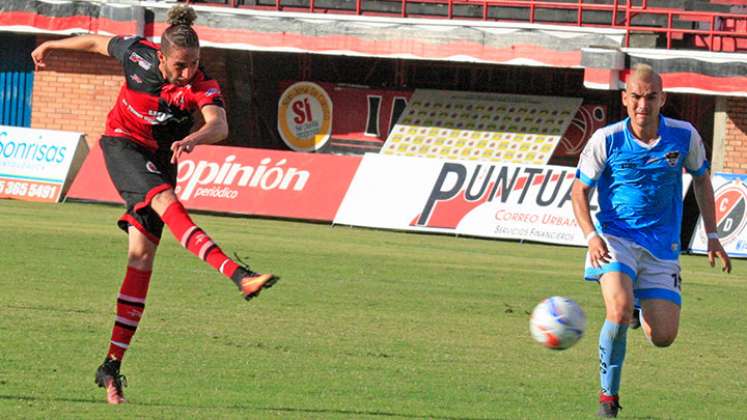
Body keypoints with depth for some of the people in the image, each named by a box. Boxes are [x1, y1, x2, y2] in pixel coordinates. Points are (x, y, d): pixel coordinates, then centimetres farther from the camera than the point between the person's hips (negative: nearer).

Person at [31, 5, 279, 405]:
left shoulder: (202, 87, -19)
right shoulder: (137, 54, -15)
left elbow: (219, 125, -39)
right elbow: (97, 42, 5)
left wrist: (192, 139, -60)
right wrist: (50, 45, 21)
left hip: (160, 160, 1)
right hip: (122, 145, -1)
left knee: (142, 254, -6)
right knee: (166, 202, -30)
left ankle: (112, 365, -2)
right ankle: (239, 275, -48)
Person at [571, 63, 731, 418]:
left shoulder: (684, 136, -5)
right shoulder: (607, 140, -10)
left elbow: (701, 178, 13)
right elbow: (580, 190, -1)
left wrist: (712, 236, 10)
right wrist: (591, 236, -17)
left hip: (662, 246, 2)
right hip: (616, 239, -2)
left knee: (663, 337, -4)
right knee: (620, 311, -30)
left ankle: (642, 307, 35)